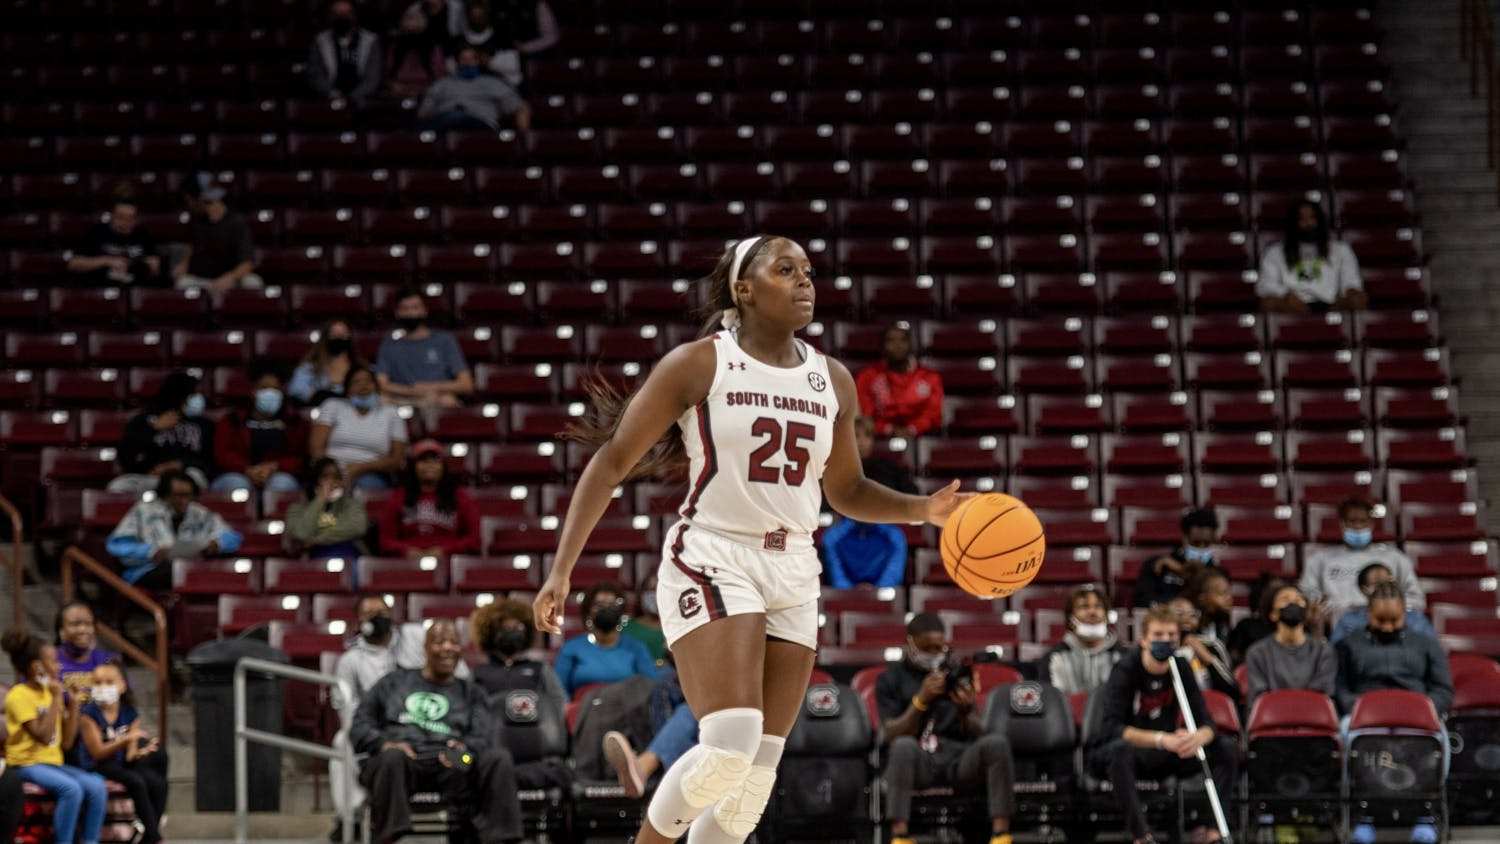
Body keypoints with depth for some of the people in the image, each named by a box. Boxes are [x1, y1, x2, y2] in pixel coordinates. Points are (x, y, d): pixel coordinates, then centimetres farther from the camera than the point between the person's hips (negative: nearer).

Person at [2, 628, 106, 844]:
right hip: (27, 764, -7)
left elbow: (66, 742, 13)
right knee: (71, 788, -32)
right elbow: (43, 736, -20)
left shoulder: (49, 693, 13)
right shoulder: (19, 696, -10)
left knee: (95, 785, -17)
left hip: (53, 762, 7)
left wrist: (74, 707, 3)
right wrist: (56, 699, -16)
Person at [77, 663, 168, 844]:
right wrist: (126, 739, -27)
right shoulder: (89, 713, -9)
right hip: (99, 768, -5)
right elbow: (98, 753, -15)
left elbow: (130, 755, 3)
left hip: (123, 763, 5)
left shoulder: (129, 714, 5)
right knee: (136, 782, -31)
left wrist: (139, 753, -23)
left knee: (158, 782, -21)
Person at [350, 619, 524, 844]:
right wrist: (383, 744, -7)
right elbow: (360, 726, 16)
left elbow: (483, 738, 13)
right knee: (393, 757, -39)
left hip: (447, 766, 1)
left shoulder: (471, 692, 29)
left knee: (499, 758, -28)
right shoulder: (394, 682, 26)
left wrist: (464, 749, -13)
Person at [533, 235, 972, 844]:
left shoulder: (833, 381, 10)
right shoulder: (699, 365, -5)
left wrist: (922, 509, 2)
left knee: (756, 775, 3)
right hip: (711, 564, -6)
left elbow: (845, 491, 21)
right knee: (730, 747, -23)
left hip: (792, 577, 6)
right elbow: (611, 463, -3)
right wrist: (561, 570, -9)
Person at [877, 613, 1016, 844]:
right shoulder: (890, 680, 9)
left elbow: (976, 735, 9)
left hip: (959, 759, 2)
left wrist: (966, 710, -13)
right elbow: (893, 735, -4)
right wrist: (921, 700, -17)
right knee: (904, 746, -37)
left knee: (996, 743, -28)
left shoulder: (957, 675, 16)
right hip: (918, 762, -2)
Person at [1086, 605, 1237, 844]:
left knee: (1227, 748, -11)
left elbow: (1206, 723, -6)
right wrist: (1160, 739, -40)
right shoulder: (1126, 670, -17)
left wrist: (1199, 737, -32)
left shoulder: (1181, 670, -2)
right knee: (1121, 749, -42)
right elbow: (1111, 727, -29)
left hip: (1161, 757, 6)